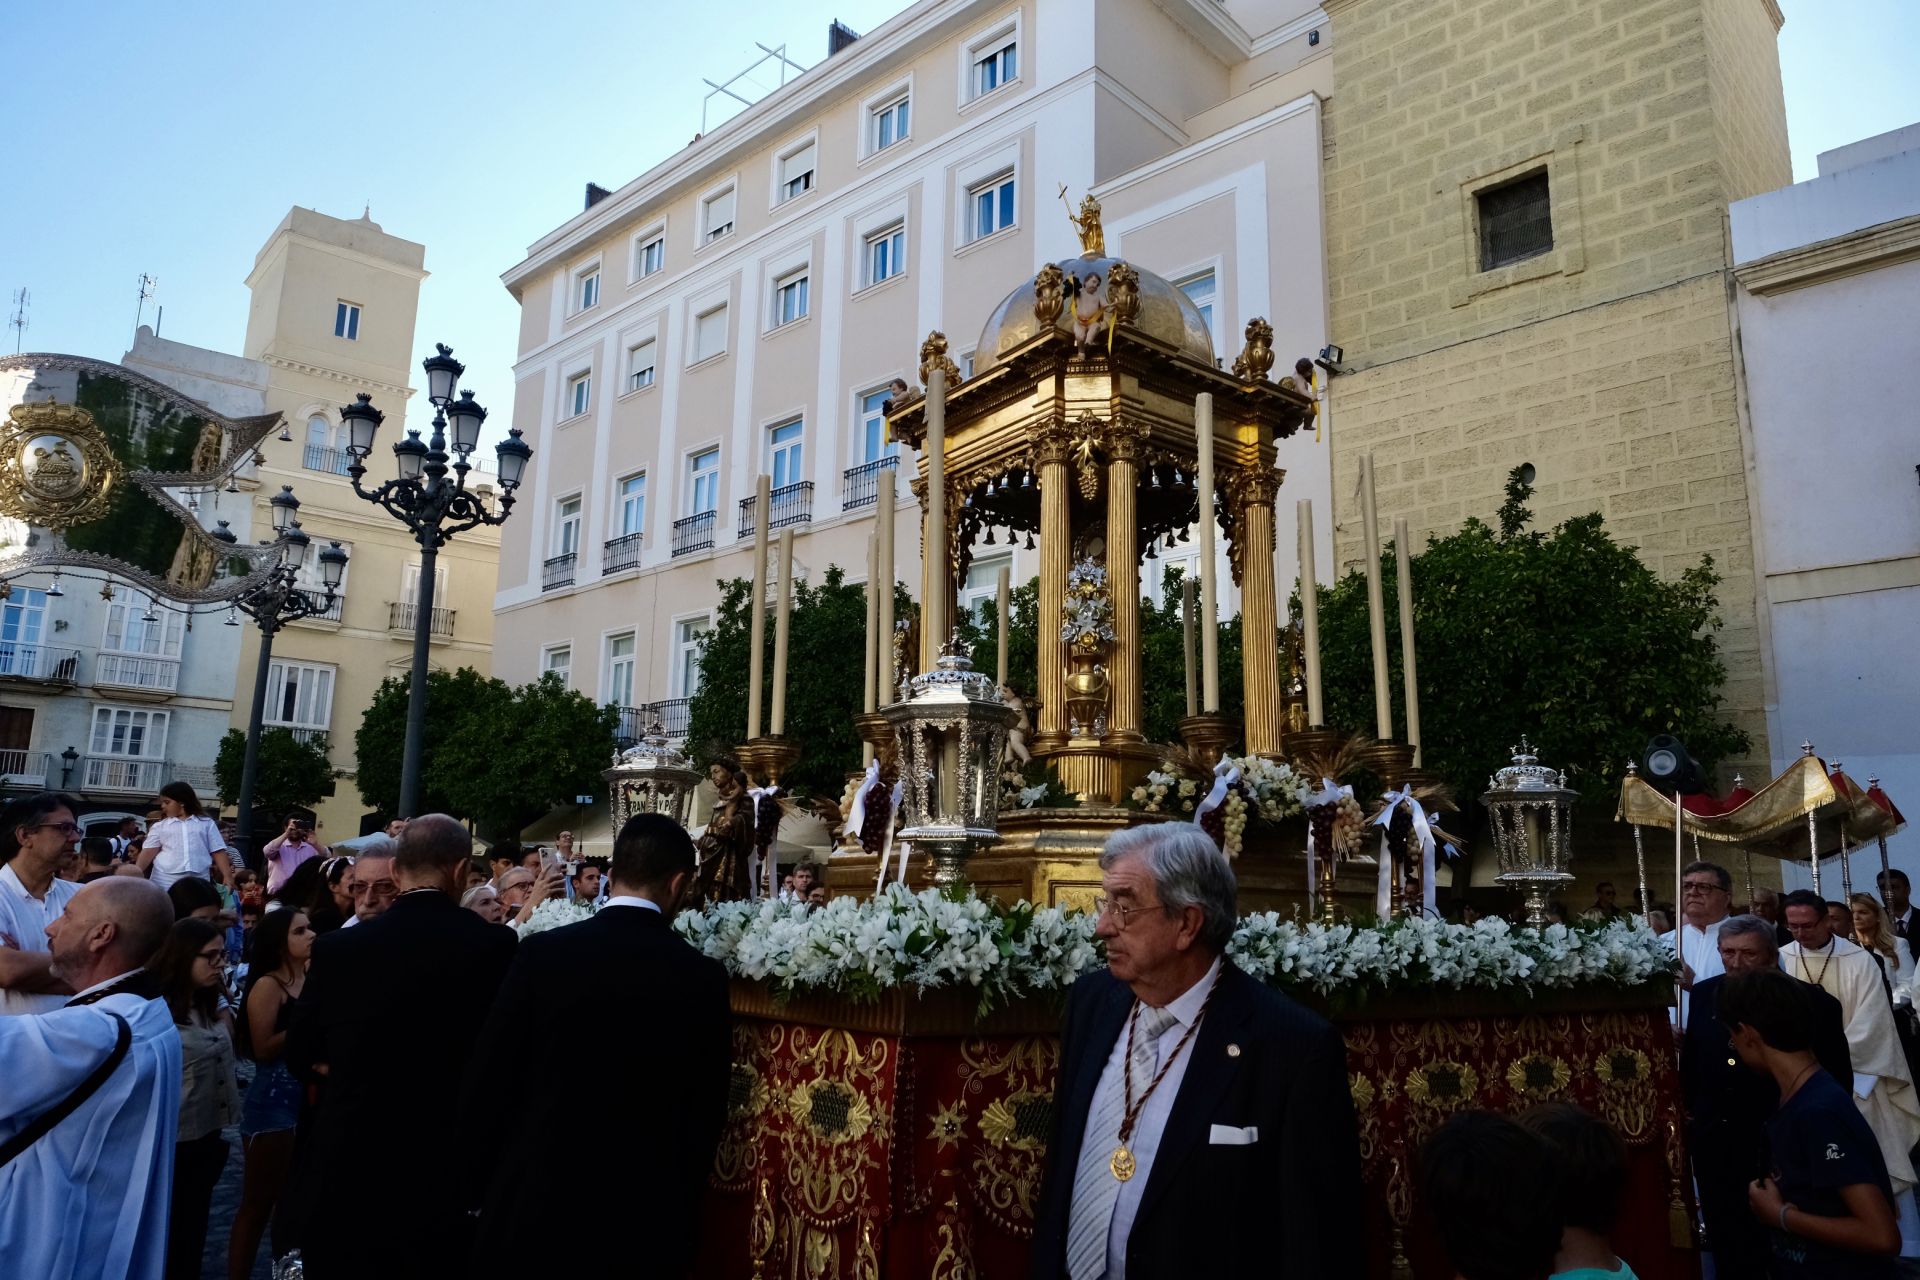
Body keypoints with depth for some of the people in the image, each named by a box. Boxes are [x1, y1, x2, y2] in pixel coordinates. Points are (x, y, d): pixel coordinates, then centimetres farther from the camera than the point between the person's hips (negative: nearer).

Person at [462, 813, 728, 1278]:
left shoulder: (542, 952, -9)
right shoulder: (703, 977, -9)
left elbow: (486, 1081, -5)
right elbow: (707, 1111, -3)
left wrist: (484, 1188, 9)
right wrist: (681, 1204, 12)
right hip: (646, 1213, 0)